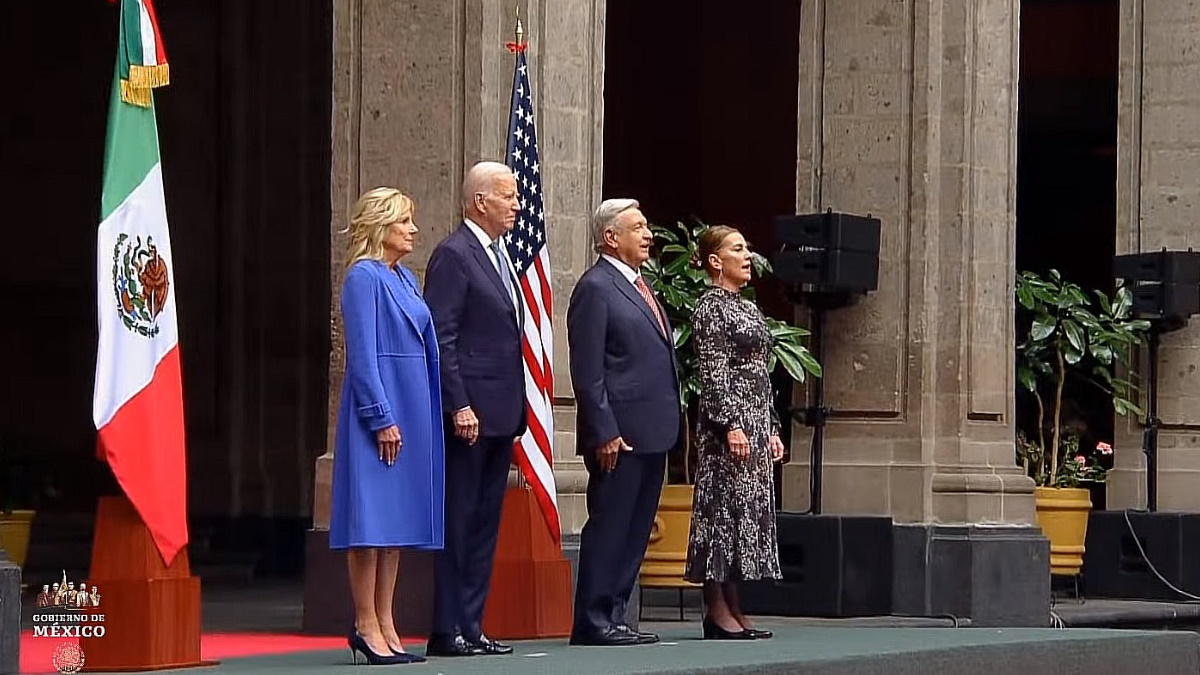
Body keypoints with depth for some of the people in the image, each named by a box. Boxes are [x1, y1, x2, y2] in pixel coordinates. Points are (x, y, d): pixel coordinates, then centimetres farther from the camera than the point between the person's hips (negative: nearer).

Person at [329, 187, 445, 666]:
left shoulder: (404, 279, 17)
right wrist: (382, 418, -19)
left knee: (399, 518, 8)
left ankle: (385, 626, 11)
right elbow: (362, 354, -15)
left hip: (411, 409, 9)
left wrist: (418, 416, 15)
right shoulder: (364, 277, -9)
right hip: (378, 408, -9)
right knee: (373, 516, -7)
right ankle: (366, 627, -4)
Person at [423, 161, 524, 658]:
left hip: (500, 414, 9)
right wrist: (459, 406, -21)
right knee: (459, 522, -6)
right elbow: (442, 337, -15)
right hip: (470, 412, -9)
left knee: (485, 523, 9)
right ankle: (449, 631, -3)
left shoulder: (499, 257, 18)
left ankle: (471, 626, 13)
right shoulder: (453, 255, -10)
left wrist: (516, 411, 17)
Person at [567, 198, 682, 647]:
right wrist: (604, 433, -19)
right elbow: (587, 371, -14)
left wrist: (670, 424, 18)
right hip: (621, 433, -9)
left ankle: (613, 618, 14)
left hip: (652, 432, 9)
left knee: (635, 531, 10)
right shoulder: (596, 288, -10)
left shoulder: (638, 287, 19)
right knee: (609, 527, -6)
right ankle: (593, 622, -3)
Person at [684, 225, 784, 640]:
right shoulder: (711, 308, -8)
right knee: (724, 507, -8)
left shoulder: (747, 308, 19)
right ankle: (717, 612, -8)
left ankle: (732, 610, 9)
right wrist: (731, 426, -21)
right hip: (727, 420, -9)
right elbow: (713, 374, -15)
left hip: (756, 422, 9)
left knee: (750, 510, 7)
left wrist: (771, 429, 18)